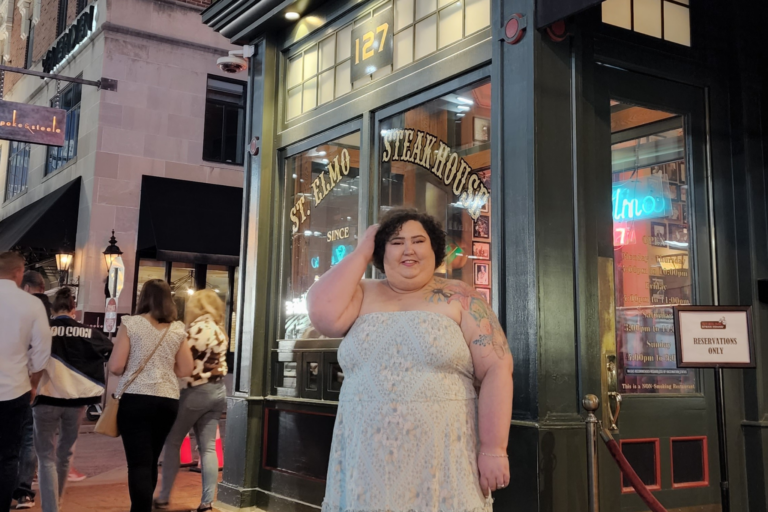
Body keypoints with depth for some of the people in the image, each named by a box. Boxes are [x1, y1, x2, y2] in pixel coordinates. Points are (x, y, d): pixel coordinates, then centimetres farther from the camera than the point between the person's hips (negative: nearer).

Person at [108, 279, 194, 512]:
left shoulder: (131, 324, -3)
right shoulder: (178, 330, 7)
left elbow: (115, 366, -6)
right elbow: (185, 370, 9)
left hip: (135, 399, -4)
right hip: (168, 401, 4)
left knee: (139, 463, -3)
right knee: (150, 461, 18)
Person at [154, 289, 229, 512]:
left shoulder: (198, 327, -12)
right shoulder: (219, 331, 12)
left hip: (195, 391, -7)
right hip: (217, 390, 7)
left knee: (172, 443, 7)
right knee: (208, 447, 4)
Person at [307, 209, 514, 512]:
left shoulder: (459, 299, 0)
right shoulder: (363, 296, 8)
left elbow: (496, 370, -5)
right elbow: (322, 313, -12)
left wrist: (494, 450, -11)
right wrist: (361, 253, -2)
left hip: (441, 459, -2)